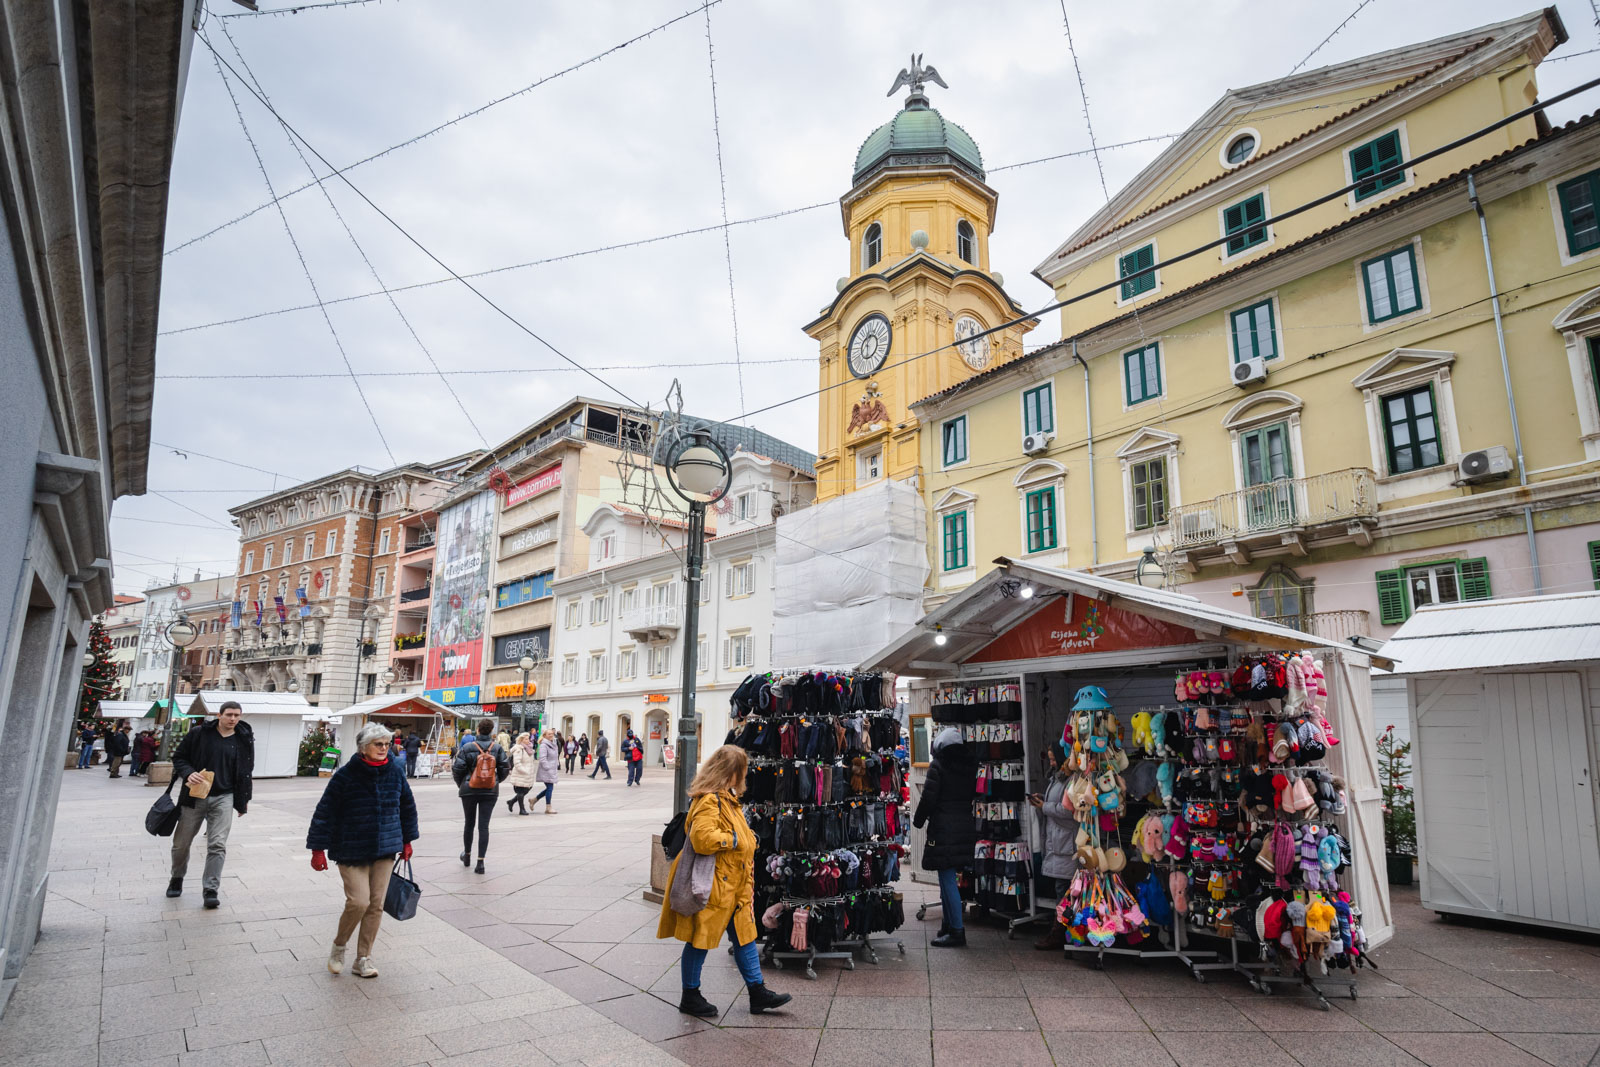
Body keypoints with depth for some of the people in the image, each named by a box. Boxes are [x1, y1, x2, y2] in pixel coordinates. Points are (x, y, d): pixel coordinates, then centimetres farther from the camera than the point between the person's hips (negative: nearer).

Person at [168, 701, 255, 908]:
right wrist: (188, 773, -18)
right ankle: (177, 878, 40)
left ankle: (210, 889, -1)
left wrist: (243, 801, 6)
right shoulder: (199, 733, -4)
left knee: (218, 845, -8)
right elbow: (179, 757, 3)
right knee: (181, 842, 14)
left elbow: (246, 773, 7)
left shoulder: (244, 741, 1)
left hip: (223, 798, 0)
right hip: (194, 796, 1)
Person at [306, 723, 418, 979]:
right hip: (351, 850, -4)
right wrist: (318, 849, -6)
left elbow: (407, 806, 12)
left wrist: (407, 841, 17)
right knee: (358, 902, -11)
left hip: (385, 850, 4)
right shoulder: (346, 775, -12)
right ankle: (339, 946, 19)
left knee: (376, 905, 5)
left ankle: (363, 959, 20)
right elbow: (325, 811, -6)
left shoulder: (396, 771, 0)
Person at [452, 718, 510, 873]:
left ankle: (467, 855, 34)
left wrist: (460, 784, 10)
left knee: (469, 823, 18)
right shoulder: (497, 748, -4)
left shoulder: (467, 747, -9)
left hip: (469, 790, 0)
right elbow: (505, 768, -1)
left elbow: (457, 769, -8)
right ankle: (480, 862, -3)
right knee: (484, 826, 2)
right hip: (490, 791, 0)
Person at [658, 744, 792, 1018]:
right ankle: (690, 997, 23)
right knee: (700, 939, 6)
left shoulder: (727, 799, 12)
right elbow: (702, 838, -34)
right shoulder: (709, 801, -22)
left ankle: (758, 994, 24)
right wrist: (734, 840, -22)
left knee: (744, 935, 14)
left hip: (732, 885, 10)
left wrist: (746, 840, 8)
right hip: (711, 886, -10)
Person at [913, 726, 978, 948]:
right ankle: (949, 926, 25)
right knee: (950, 878, 17)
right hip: (966, 828, 7)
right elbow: (974, 796, 14)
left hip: (944, 829, -7)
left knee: (948, 880, -3)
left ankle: (957, 931, -2)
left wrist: (918, 820, 2)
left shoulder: (938, 765, -9)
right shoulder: (971, 765, 8)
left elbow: (929, 798, -11)